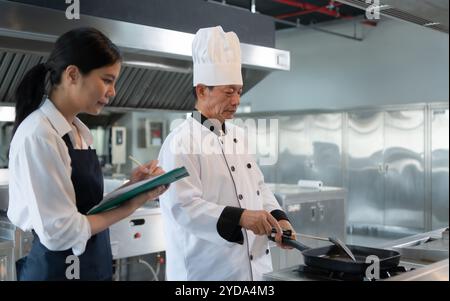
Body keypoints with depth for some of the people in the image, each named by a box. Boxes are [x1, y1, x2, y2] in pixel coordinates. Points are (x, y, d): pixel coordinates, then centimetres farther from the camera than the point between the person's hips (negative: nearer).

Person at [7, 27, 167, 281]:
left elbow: (86, 206, 8)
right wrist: (131, 206, -16)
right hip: (58, 268, -8)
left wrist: (130, 188, -4)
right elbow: (59, 232, -23)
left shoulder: (79, 132, 5)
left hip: (92, 266, 8)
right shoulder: (38, 135, -20)